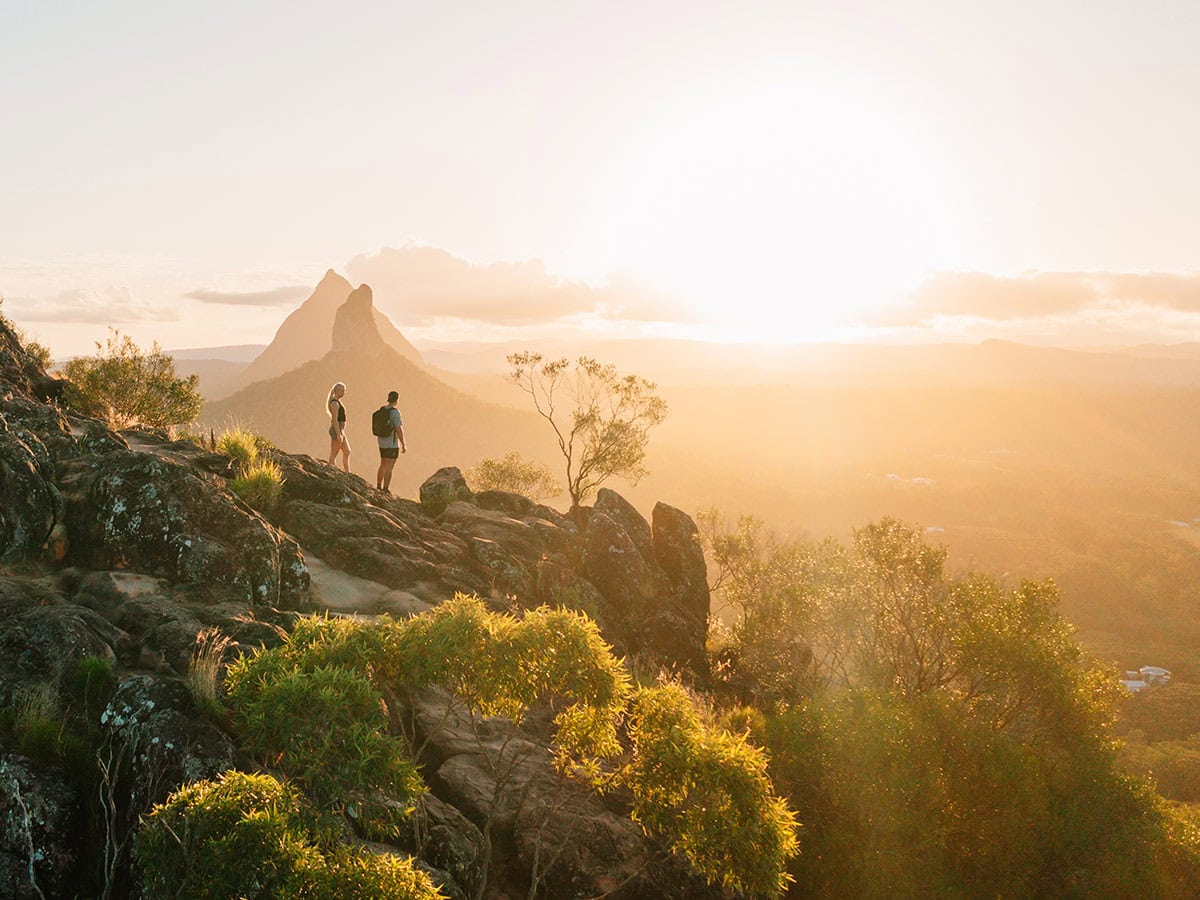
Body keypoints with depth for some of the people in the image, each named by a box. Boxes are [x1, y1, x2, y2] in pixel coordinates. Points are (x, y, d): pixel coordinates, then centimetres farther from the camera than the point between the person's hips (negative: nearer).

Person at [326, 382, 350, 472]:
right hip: (337, 431, -11)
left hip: (339, 431, 11)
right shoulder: (334, 403, -16)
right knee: (333, 455, -5)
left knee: (347, 452, 14)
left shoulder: (338, 402, 16)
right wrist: (339, 435, -23)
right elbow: (335, 420, -21)